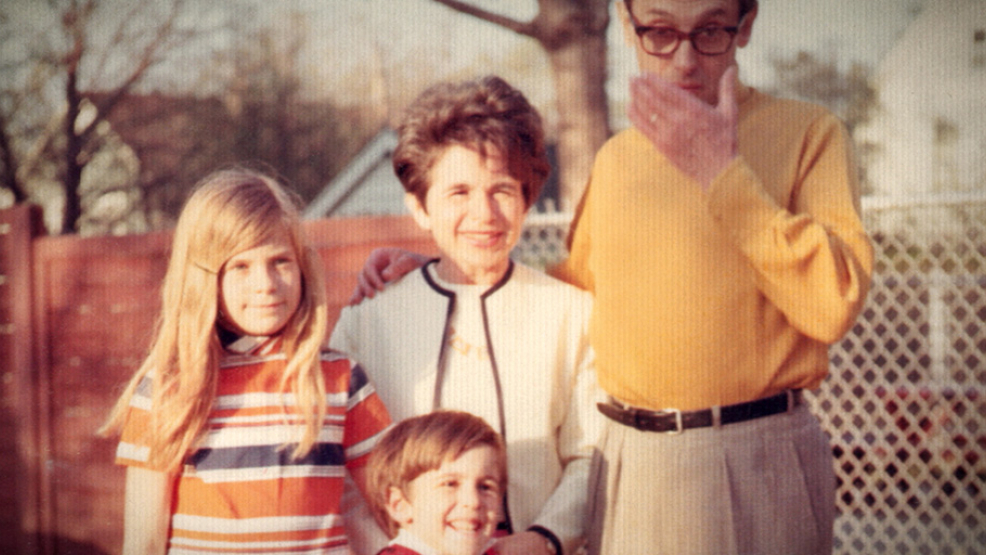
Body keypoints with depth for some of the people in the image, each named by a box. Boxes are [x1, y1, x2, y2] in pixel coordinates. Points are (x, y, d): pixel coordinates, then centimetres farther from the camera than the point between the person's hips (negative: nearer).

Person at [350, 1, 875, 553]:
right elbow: (580, 282, 25)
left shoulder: (808, 132, -4)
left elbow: (834, 305, -16)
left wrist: (721, 172, -16)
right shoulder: (616, 156, 11)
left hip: (757, 465, -4)